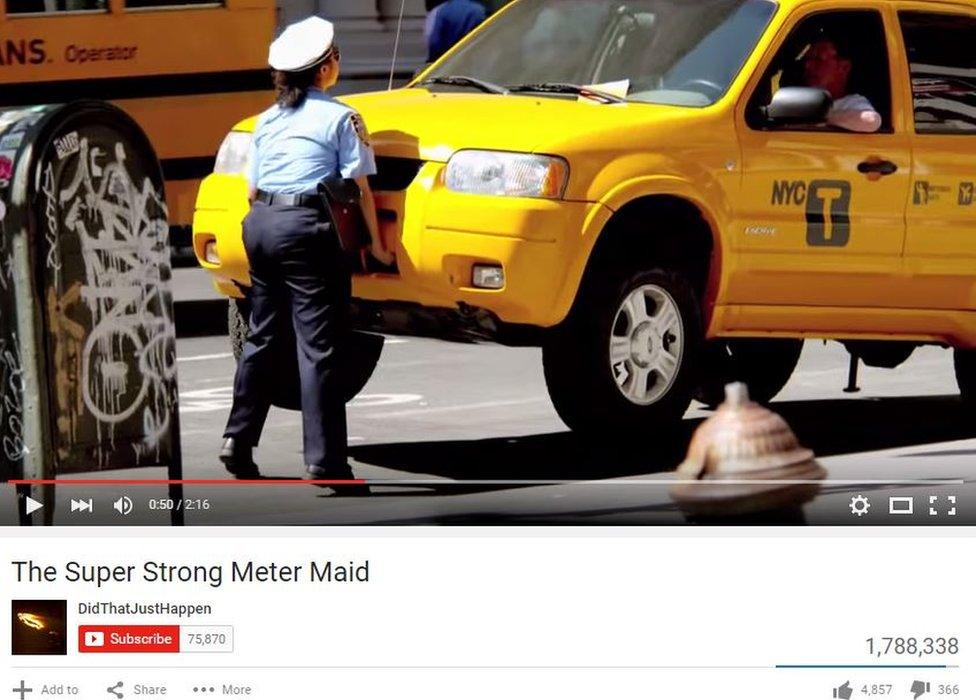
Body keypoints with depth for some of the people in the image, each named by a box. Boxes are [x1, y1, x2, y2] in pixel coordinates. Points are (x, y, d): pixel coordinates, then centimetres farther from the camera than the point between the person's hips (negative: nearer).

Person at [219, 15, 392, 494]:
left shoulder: (267, 120, 17)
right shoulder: (340, 118, 0)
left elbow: (254, 187, 18)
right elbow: (359, 185, -3)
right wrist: (376, 243, 3)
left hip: (260, 223, 6)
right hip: (307, 228, -6)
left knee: (261, 335, 18)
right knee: (318, 346, -6)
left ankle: (238, 441, 20)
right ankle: (324, 461, -10)